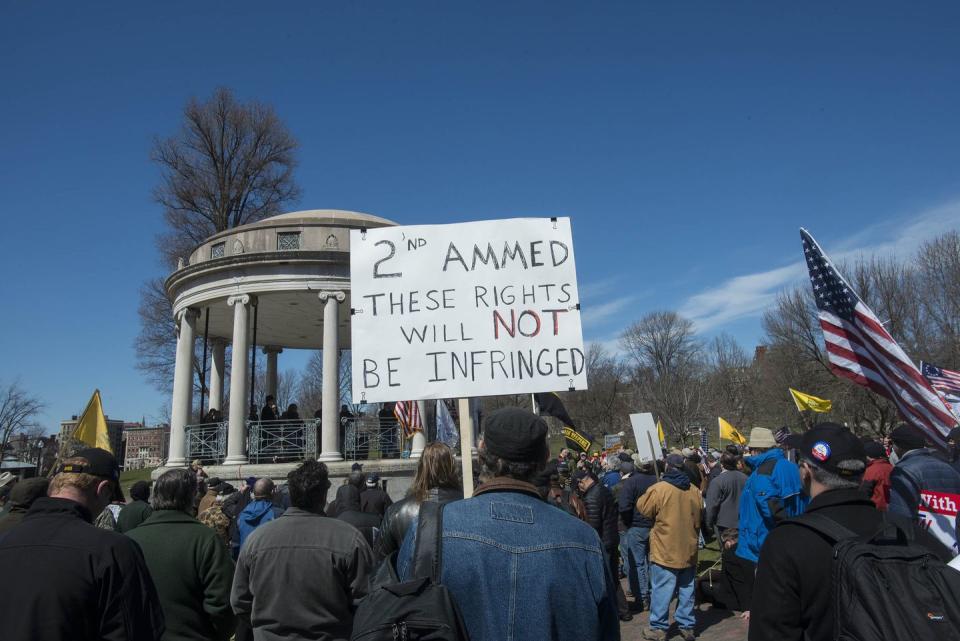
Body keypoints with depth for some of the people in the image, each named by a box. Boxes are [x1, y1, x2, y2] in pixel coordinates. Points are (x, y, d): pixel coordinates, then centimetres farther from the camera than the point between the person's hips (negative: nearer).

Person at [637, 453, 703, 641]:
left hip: (665, 551, -5)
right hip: (689, 550, 5)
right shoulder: (695, 491, 1)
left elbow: (643, 508, -4)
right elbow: (700, 517, 12)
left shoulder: (658, 489, -16)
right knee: (686, 589, 15)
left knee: (661, 590, 2)